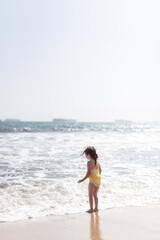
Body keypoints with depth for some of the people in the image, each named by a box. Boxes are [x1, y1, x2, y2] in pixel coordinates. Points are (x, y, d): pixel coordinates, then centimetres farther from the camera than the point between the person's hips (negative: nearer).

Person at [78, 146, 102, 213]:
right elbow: (100, 170, 17)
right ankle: (96, 208, 24)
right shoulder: (97, 161, 8)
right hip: (98, 180, 8)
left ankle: (91, 209, 8)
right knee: (95, 195, 19)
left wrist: (83, 179, -15)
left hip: (93, 180, -8)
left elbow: (89, 173, -21)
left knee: (90, 195, 5)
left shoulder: (89, 162, -16)